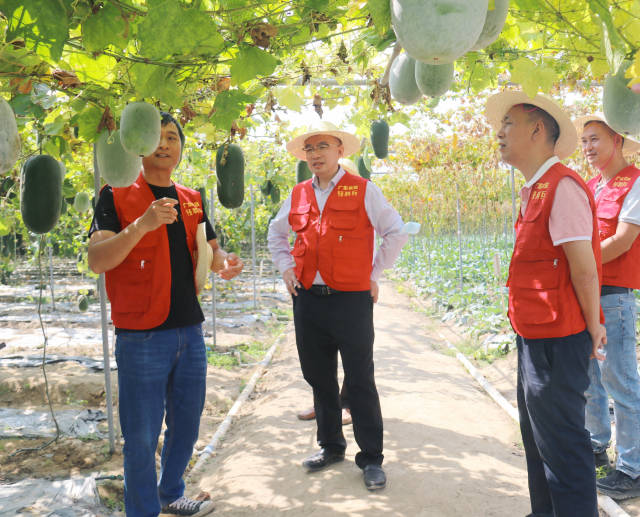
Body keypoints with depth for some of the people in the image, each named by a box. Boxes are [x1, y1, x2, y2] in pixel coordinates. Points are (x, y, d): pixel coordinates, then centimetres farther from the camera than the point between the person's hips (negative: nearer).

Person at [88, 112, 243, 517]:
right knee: (142, 437, 2)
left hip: (190, 332, 6)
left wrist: (224, 262, -8)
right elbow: (97, 261, -15)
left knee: (187, 426, 17)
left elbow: (210, 252, 16)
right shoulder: (117, 196, -4)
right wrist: (141, 225, -29)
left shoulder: (192, 200, 12)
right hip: (141, 336, -5)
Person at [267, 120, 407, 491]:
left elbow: (396, 233, 2)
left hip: (351, 299, -4)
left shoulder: (363, 190, -2)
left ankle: (371, 458, 13)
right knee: (319, 378, 14)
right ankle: (331, 446, 30)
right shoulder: (298, 195, 11)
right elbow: (276, 233, 27)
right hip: (307, 299, 5)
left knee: (360, 382, 1)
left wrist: (374, 274, 0)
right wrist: (286, 267, 13)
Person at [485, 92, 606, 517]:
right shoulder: (535, 191, 12)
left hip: (557, 342, -10)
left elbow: (584, 267, -19)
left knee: (562, 445, 1)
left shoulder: (563, 187, -18)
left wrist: (593, 328, -12)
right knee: (537, 438, 22)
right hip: (533, 337, 10)